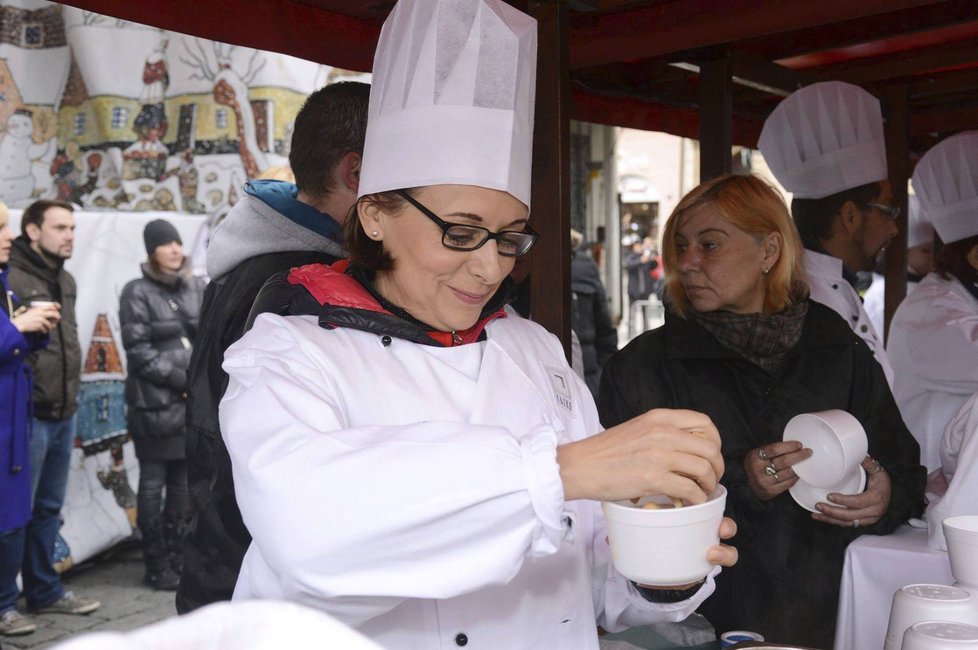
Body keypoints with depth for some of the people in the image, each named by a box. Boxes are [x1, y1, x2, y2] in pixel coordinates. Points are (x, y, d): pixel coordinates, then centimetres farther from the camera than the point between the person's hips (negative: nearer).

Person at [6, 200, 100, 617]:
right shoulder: (12, 279, -11)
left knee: (48, 509, 16)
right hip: (29, 415, -8)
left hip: (63, 414, 8)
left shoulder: (66, 281, 15)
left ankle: (44, 591, 27)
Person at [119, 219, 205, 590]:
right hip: (154, 404, -5)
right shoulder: (137, 293, -4)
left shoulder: (196, 287, 9)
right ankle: (157, 567, 12)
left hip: (192, 403, 5)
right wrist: (185, 381, -12)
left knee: (182, 483, 11)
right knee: (153, 485, 3)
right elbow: (140, 353, -9)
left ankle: (176, 559, 22)